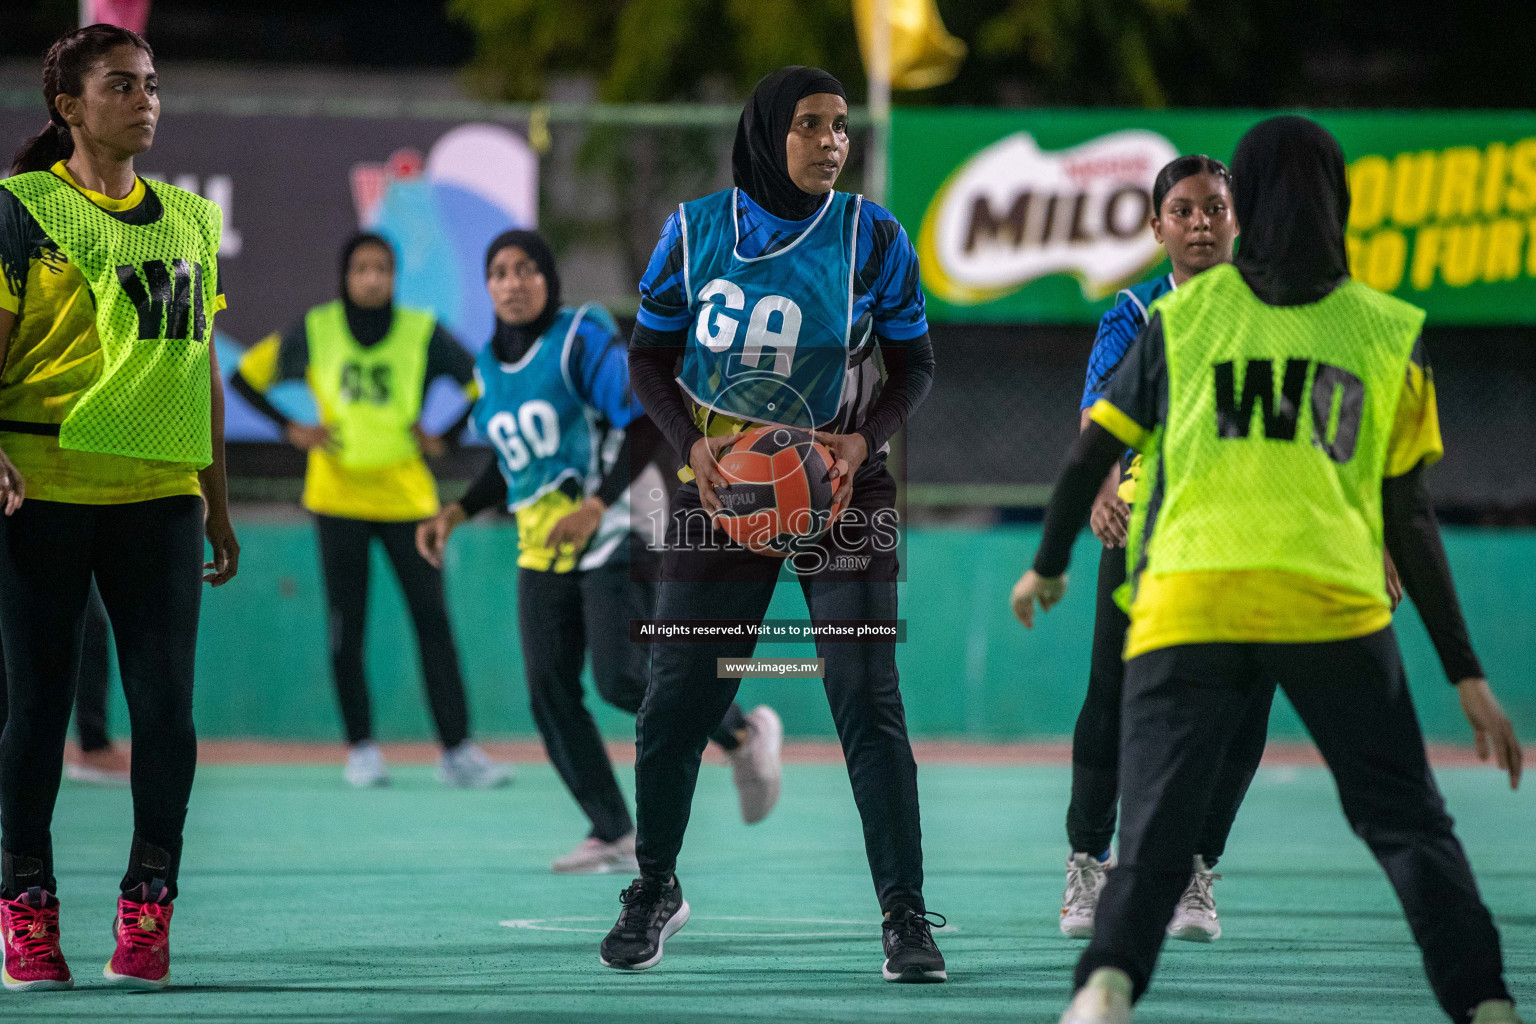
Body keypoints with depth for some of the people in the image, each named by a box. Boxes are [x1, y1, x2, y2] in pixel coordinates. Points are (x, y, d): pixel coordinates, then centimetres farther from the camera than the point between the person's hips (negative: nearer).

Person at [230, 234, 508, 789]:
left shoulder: (422, 333, -4)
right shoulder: (314, 331, -2)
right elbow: (245, 377, 7)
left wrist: (441, 437, -4)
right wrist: (292, 428, -1)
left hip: (407, 492, 0)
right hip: (339, 492, 0)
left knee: (433, 621, -5)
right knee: (346, 627, 1)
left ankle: (457, 749, -3)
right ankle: (361, 749, 10)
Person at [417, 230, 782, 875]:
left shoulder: (582, 339, -8)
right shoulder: (490, 366, 13)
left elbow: (646, 423, -16)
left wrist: (598, 504, -25)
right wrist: (456, 513, 11)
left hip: (614, 532, -7)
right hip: (541, 549, 7)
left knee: (621, 678, -18)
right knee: (549, 693, -3)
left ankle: (743, 734, 5)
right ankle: (613, 835, 4)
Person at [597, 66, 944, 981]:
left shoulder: (871, 237, -7)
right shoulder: (697, 231, -4)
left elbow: (915, 364, 2)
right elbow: (649, 357, 5)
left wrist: (867, 437, -16)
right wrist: (691, 443, -11)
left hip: (842, 485, -1)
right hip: (723, 485, 1)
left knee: (868, 699, -10)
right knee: (677, 698, 3)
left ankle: (906, 916, -4)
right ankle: (654, 890, 26)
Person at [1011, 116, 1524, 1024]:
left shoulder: (1183, 316, 14)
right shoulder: (1392, 333, 13)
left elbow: (1093, 454, 19)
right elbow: (1410, 520, 9)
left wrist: (1048, 568, 37)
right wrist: (1467, 676, 13)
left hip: (1187, 602, 0)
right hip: (1335, 606, 0)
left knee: (1155, 836, -2)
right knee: (1410, 825, 8)